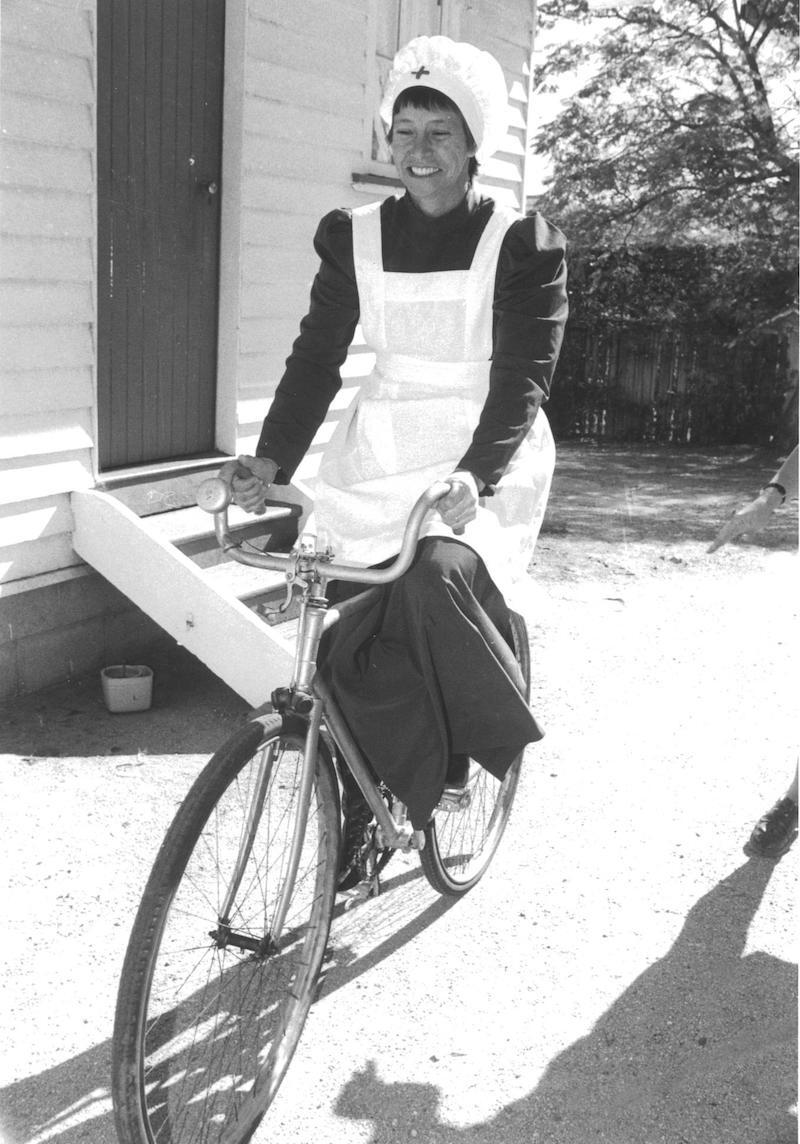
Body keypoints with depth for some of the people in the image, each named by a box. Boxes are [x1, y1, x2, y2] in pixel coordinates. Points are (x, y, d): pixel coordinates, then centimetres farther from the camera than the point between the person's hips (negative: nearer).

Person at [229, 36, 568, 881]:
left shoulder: (522, 244, -3)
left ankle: (469, 745, -4)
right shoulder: (354, 237, 7)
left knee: (439, 573, -31)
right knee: (351, 639, -3)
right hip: (379, 453, 4)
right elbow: (317, 355, 3)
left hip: (482, 457, -3)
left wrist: (475, 472, -30)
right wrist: (272, 459, -13)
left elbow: (523, 375, -12)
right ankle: (364, 826, 16)